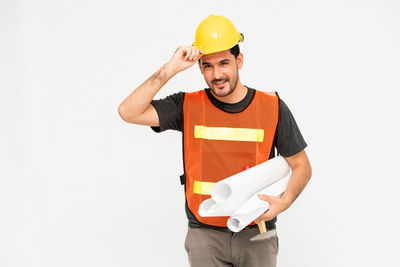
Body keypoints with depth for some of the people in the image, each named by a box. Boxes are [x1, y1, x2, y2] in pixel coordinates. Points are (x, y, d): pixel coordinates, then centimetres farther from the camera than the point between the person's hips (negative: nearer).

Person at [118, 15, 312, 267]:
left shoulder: (272, 107, 0)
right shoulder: (188, 107, 0)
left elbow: (301, 166, 7)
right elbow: (129, 112, -11)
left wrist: (284, 201, -13)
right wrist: (170, 70, -15)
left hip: (257, 235, 0)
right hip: (205, 234, 0)